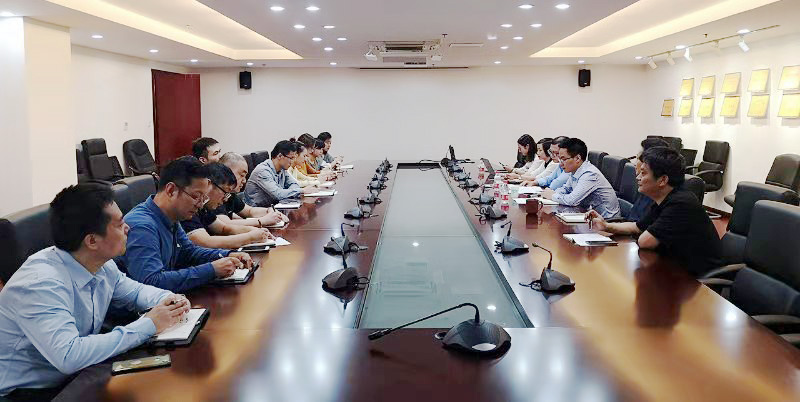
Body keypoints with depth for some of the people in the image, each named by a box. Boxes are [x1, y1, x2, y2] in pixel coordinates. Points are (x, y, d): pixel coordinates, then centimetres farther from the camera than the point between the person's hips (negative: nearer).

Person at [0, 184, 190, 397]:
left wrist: (168, 300, -6)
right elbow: (68, 357, -38)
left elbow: (134, 290, 17)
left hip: (72, 377, 8)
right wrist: (148, 325, -30)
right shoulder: (40, 284, -28)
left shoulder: (103, 266, -3)